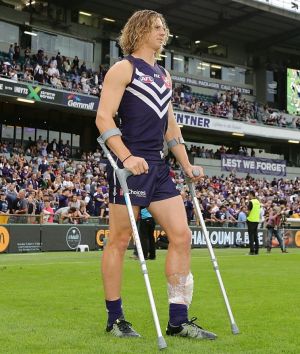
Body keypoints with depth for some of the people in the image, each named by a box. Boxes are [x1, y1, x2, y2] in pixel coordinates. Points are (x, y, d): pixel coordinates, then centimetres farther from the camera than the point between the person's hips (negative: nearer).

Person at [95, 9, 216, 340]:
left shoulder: (164, 75, 21)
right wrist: (127, 157, -23)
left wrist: (187, 165, 18)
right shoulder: (124, 68, -1)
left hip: (158, 167, 8)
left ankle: (178, 320, 6)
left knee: (181, 235, 1)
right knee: (120, 239, -2)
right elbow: (103, 117, -12)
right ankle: (115, 319, 10)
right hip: (129, 165, -8)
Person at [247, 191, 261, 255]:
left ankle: (252, 251, -6)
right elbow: (259, 211, 14)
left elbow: (249, 211, -12)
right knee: (255, 235, 12)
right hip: (257, 220, 7)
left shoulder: (251, 202, -13)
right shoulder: (258, 202, 9)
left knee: (251, 236, -3)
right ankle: (256, 250, 13)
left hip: (251, 220, -7)